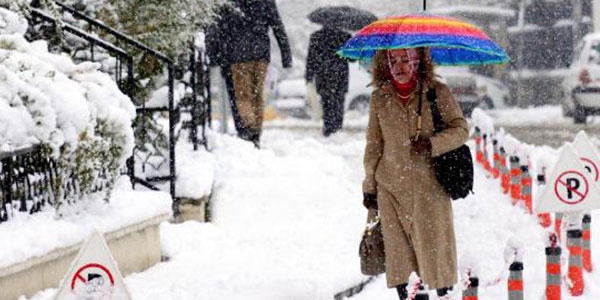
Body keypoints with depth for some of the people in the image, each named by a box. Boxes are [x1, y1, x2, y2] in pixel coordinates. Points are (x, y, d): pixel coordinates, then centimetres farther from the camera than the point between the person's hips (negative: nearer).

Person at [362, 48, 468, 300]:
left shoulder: (437, 93, 0)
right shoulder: (380, 98, 8)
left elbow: (460, 129, 1)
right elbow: (373, 145, 13)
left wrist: (432, 144, -15)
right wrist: (369, 186, 12)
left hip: (429, 186, -2)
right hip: (391, 186, 2)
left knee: (434, 242, -3)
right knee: (397, 246, 2)